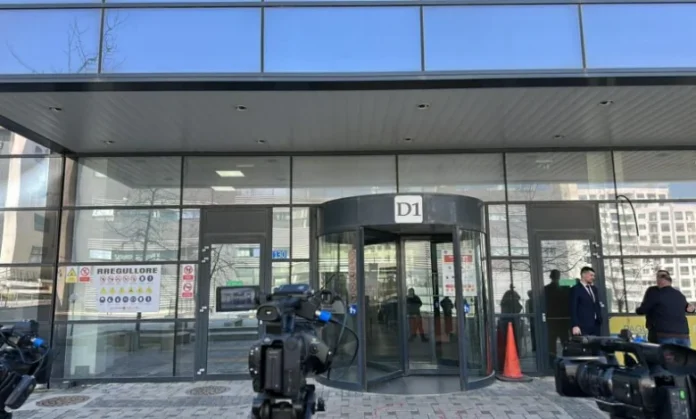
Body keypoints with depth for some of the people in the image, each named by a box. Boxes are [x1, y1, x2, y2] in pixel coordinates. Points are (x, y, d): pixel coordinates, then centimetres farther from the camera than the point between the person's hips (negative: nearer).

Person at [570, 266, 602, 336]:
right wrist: (575, 326, -17)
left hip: (596, 325, 7)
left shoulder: (594, 288, 19)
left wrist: (600, 320, 12)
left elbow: (597, 306, 23)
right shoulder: (576, 289, -5)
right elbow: (573, 309, -10)